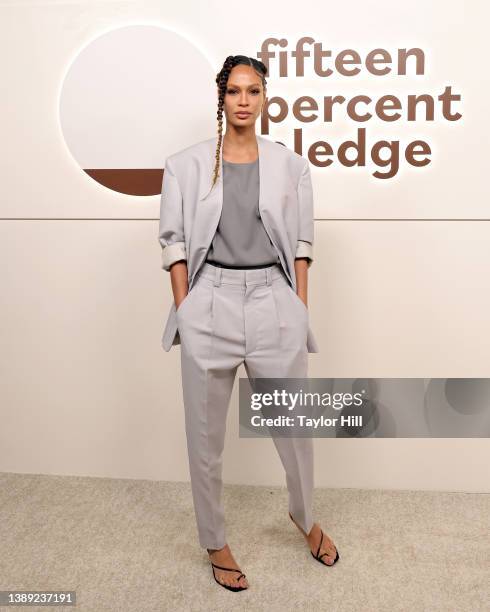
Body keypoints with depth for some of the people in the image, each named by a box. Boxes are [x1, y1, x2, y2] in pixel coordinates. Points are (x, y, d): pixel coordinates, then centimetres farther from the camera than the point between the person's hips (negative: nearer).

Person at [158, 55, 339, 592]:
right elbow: (174, 243, 2)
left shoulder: (291, 166, 7)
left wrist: (300, 311, 2)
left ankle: (304, 517, 42)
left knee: (295, 426, 11)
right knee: (205, 436, 9)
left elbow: (301, 244, 7)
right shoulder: (185, 165, 3)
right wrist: (185, 313, -4)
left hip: (275, 303, 1)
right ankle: (215, 543, 31)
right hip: (209, 304, 0)